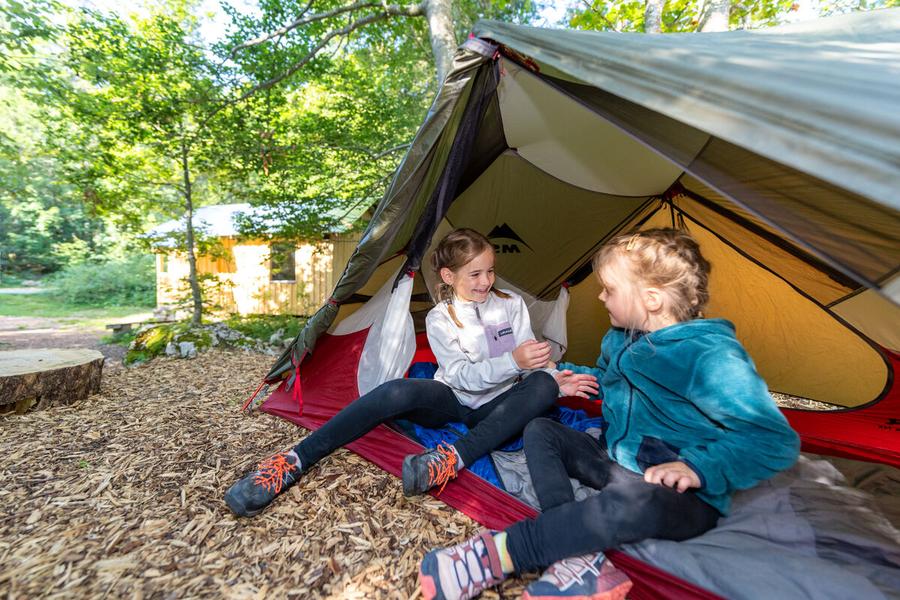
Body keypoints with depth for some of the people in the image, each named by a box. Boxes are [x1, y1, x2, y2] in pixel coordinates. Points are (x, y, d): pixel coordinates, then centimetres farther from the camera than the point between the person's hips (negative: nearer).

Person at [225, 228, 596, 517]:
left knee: (542, 387, -29)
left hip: (494, 409, 3)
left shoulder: (512, 305, -1)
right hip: (452, 402, -2)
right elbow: (461, 376, -18)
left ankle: (453, 459, -40)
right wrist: (511, 362, -31)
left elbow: (528, 363, 1)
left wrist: (554, 381, -20)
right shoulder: (440, 319, -8)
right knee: (401, 392, -34)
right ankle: (295, 461, -29)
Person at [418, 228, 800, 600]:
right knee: (540, 431, -4)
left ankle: (495, 554, -30)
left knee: (630, 501, -41)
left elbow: (776, 440, -23)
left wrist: (700, 468, -35)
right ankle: (581, 561, -21)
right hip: (617, 465, 8)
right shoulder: (621, 339, 1)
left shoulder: (711, 355, -22)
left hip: (684, 499, -8)